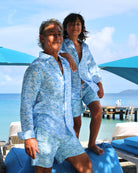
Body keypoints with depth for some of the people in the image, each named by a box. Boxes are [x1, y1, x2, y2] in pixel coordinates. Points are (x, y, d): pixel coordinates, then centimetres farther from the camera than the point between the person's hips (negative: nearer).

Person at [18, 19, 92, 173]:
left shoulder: (65, 64, 15)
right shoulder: (36, 67, -8)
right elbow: (26, 104, -12)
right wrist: (28, 137, -18)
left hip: (65, 131, 7)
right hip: (44, 131, -7)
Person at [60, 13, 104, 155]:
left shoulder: (84, 46, 10)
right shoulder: (62, 45, -6)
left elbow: (92, 66, 16)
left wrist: (100, 85, 13)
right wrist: (66, 55, -45)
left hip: (87, 85, 4)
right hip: (71, 88, -4)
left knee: (97, 110, -18)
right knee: (77, 122, 1)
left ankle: (92, 144, 2)